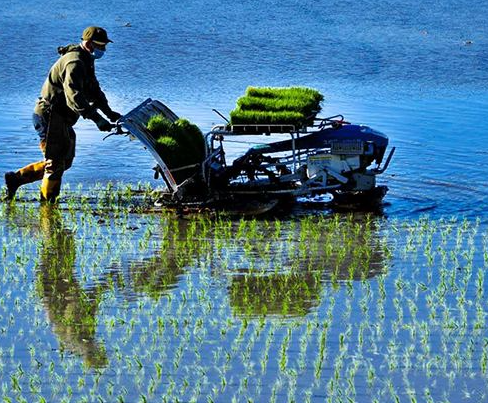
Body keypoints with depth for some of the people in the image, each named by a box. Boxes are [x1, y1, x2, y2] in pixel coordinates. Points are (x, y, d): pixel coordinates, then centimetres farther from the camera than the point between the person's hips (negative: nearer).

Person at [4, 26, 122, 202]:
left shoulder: (86, 61, 14)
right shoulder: (74, 63, -21)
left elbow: (94, 91, 23)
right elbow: (74, 97, -32)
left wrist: (109, 113, 9)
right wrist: (97, 119, -38)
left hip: (60, 118, 11)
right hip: (50, 115, -11)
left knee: (64, 161, 15)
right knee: (56, 162, -6)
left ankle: (16, 178, 21)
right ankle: (47, 203, 4)